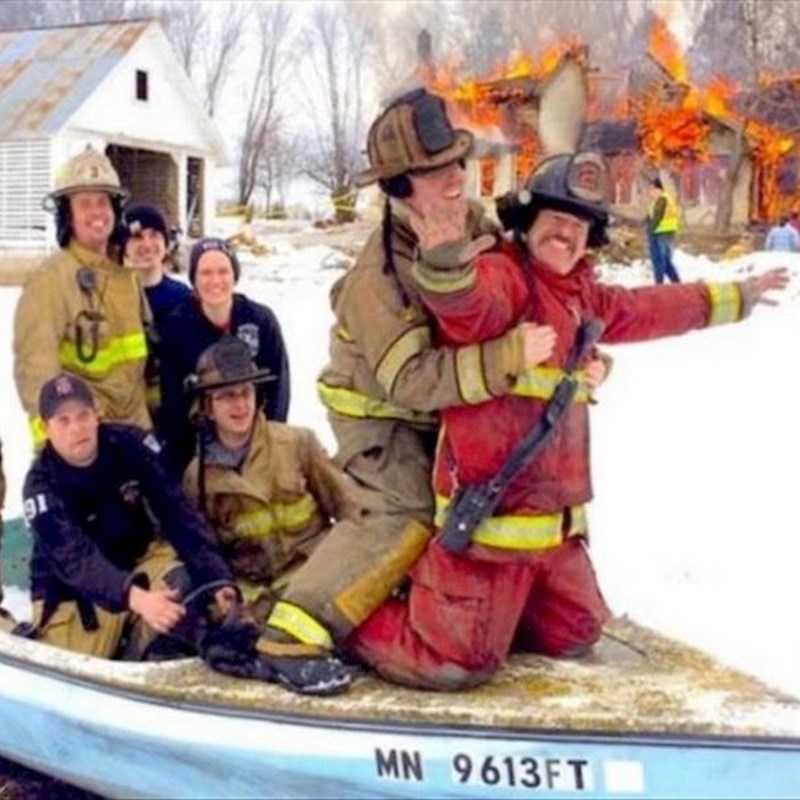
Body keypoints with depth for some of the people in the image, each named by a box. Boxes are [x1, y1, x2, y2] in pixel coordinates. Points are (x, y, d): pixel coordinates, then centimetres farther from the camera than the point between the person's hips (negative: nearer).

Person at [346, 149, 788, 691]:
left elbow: (648, 310, 30)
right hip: (489, 518, -9)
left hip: (556, 521, 10)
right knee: (460, 661, -8)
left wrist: (733, 298, 40)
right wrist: (447, 261, -61)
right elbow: (467, 301, -38)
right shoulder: (500, 277, -14)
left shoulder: (580, 296, 15)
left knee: (574, 634, 23)